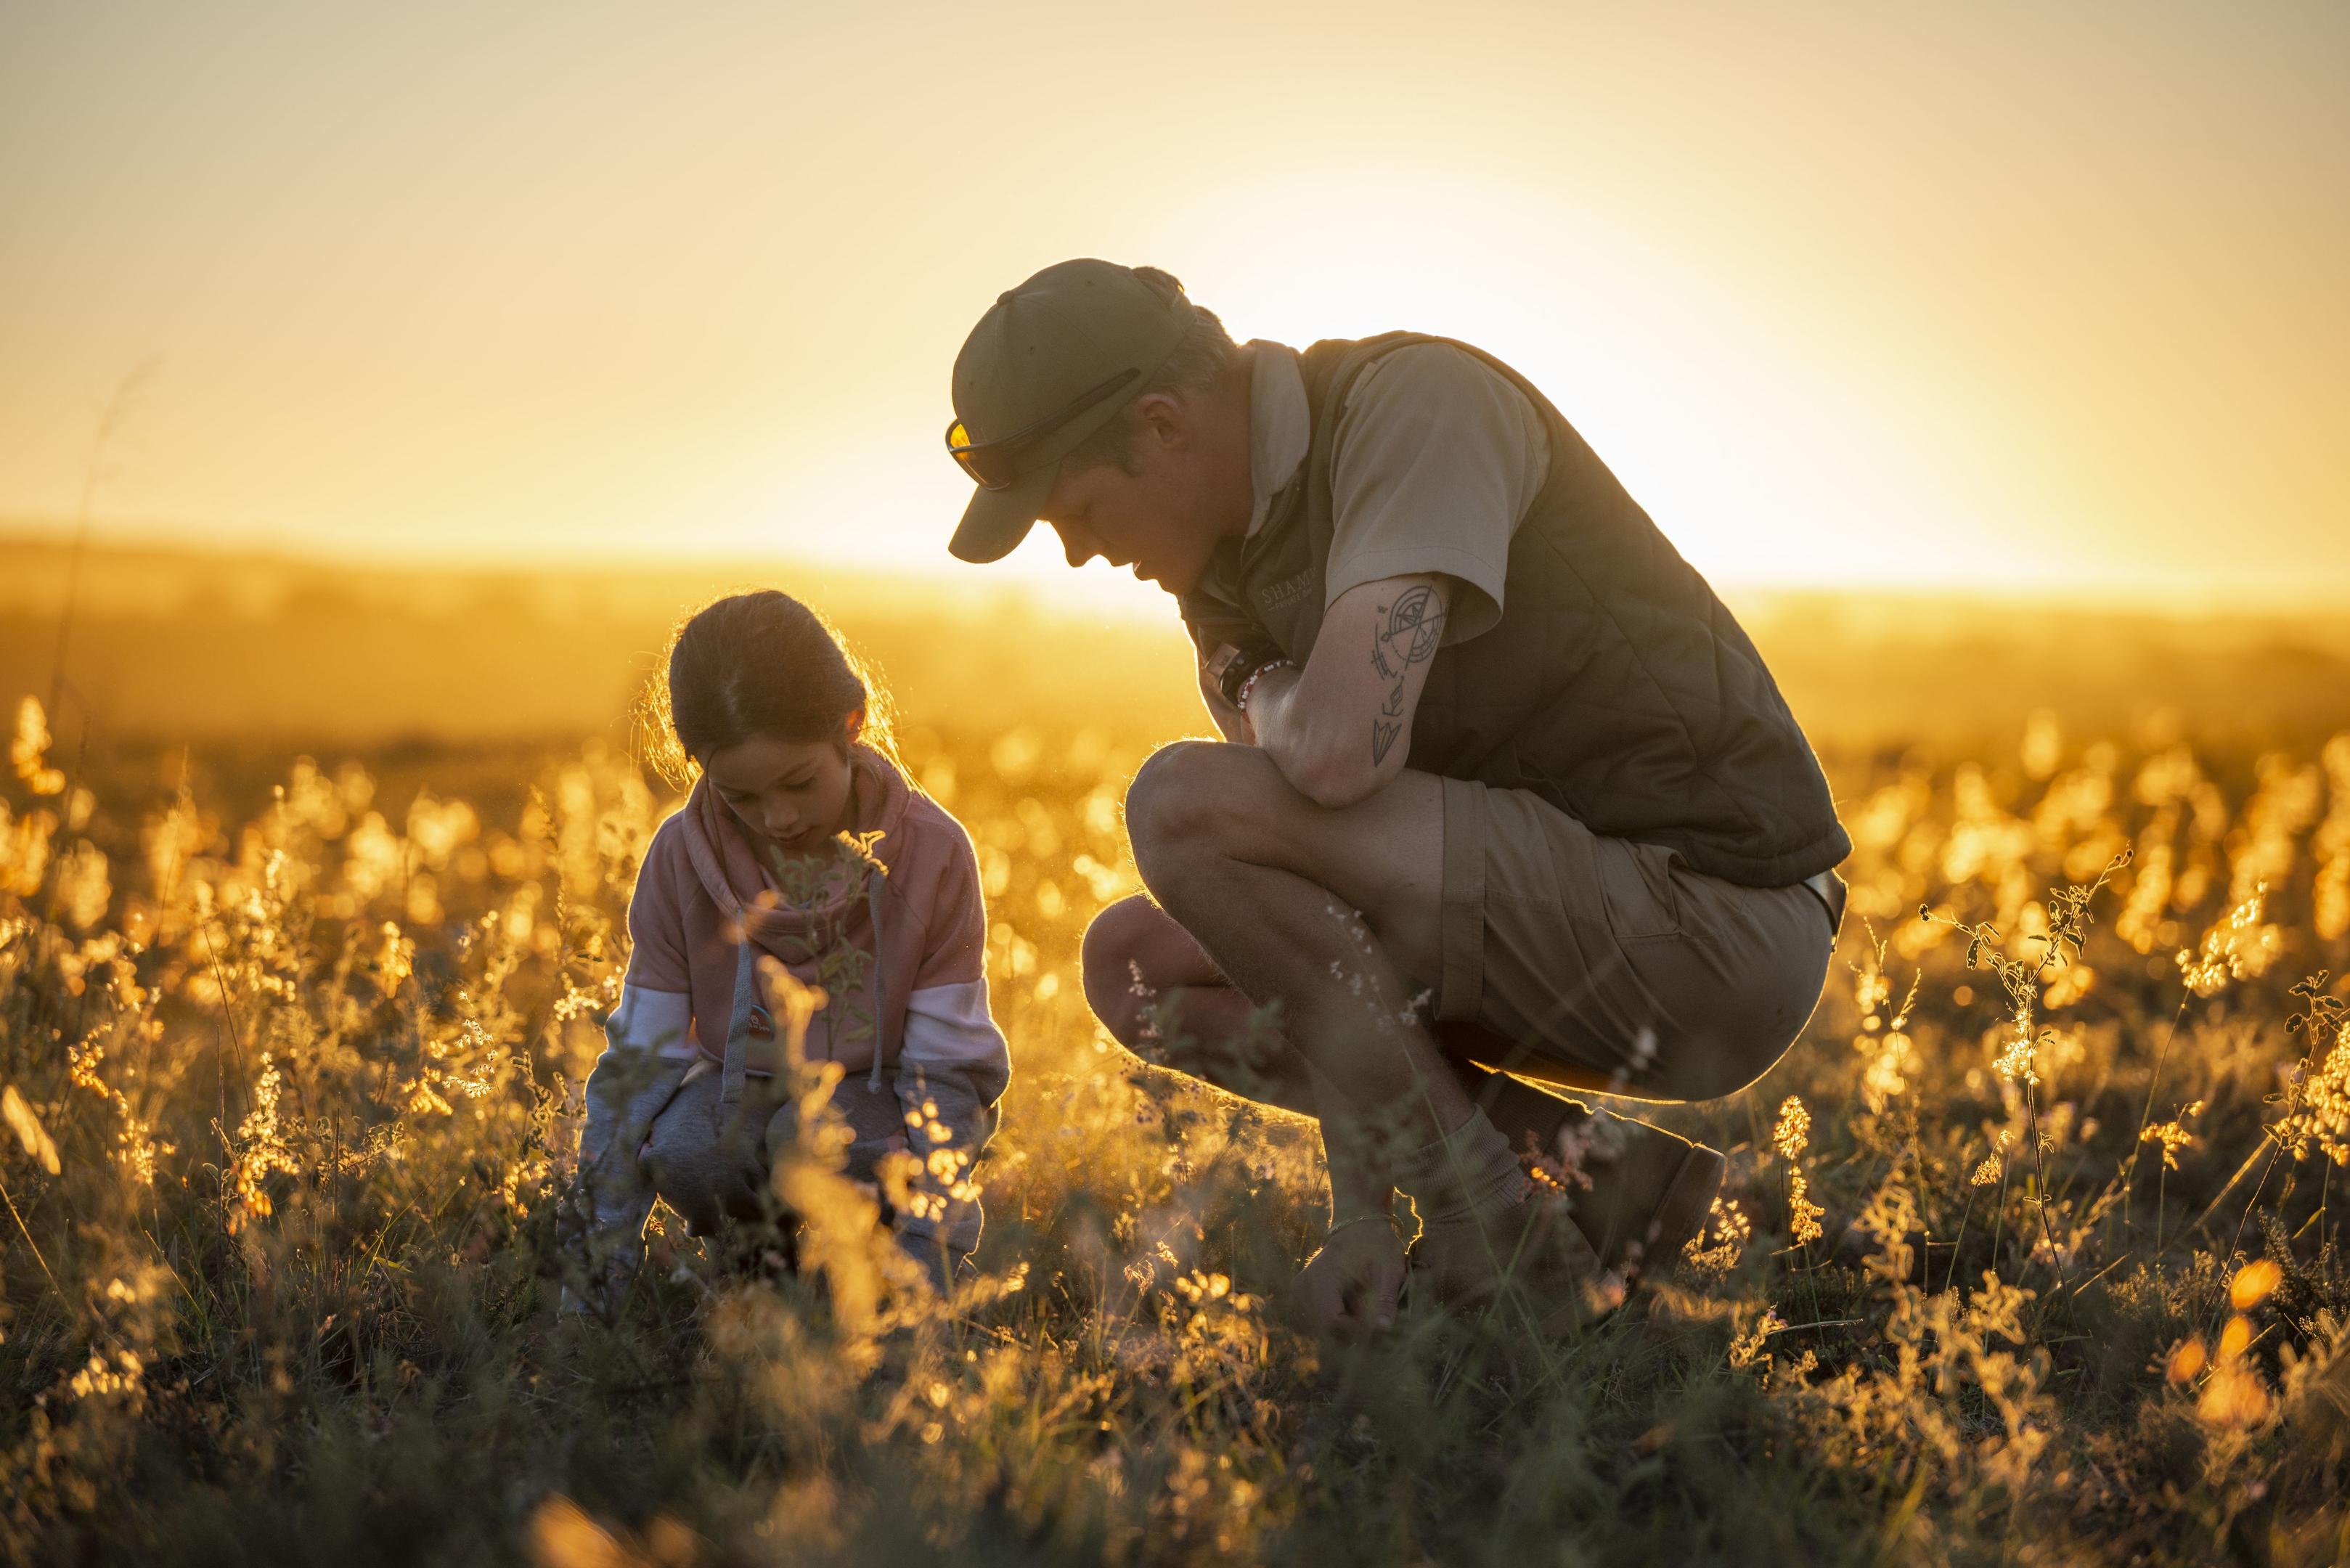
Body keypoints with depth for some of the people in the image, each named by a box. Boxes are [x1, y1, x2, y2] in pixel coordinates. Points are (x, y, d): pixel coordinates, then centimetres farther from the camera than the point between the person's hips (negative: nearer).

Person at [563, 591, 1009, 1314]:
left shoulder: (932, 852, -17)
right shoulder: (681, 856, -13)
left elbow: (949, 1070, -15)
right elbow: (640, 1058, -11)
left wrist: (925, 1241, -27)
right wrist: (608, 1234, -20)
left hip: (877, 1095, -2)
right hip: (740, 1089, 2)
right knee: (683, 1146, -32)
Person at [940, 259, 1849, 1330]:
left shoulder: (1419, 400, -18)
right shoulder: (1222, 560, 9)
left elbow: (1342, 753, -33)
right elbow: (1326, 890, 7)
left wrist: (1269, 705, -8)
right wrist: (1361, 1215, -1)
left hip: (1713, 917, -9)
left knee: (1185, 807, -20)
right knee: (1132, 960, 12)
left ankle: (1486, 1220, -8)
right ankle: (1593, 1170, 4)